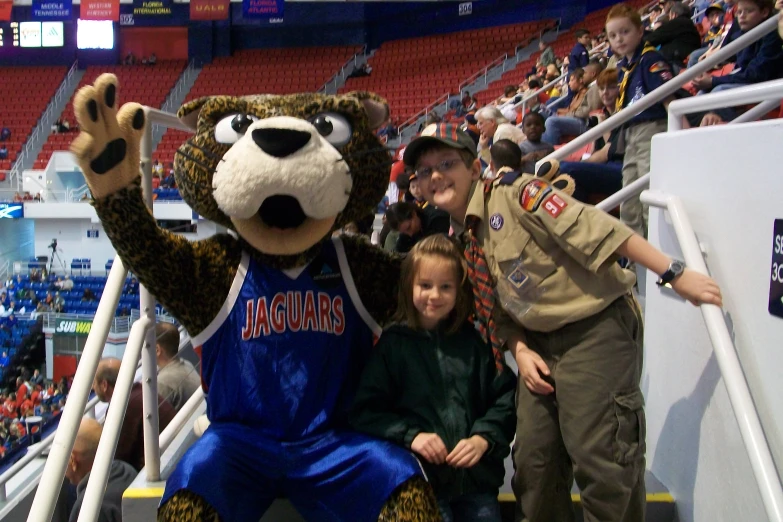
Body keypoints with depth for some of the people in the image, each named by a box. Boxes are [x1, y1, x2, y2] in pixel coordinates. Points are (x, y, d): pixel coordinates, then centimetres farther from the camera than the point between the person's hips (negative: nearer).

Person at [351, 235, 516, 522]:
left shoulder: (475, 342, 6)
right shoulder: (392, 343, -1)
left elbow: (505, 396, 6)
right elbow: (365, 410, -3)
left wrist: (484, 438, -10)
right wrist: (410, 435, -16)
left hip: (477, 476, 3)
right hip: (420, 478, -2)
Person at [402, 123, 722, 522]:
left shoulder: (513, 193, -14)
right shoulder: (458, 243, 9)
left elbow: (594, 228, -19)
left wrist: (674, 274, -22)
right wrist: (520, 350, -2)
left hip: (595, 327, -7)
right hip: (539, 343, 7)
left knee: (600, 456, -6)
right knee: (533, 459, 8)